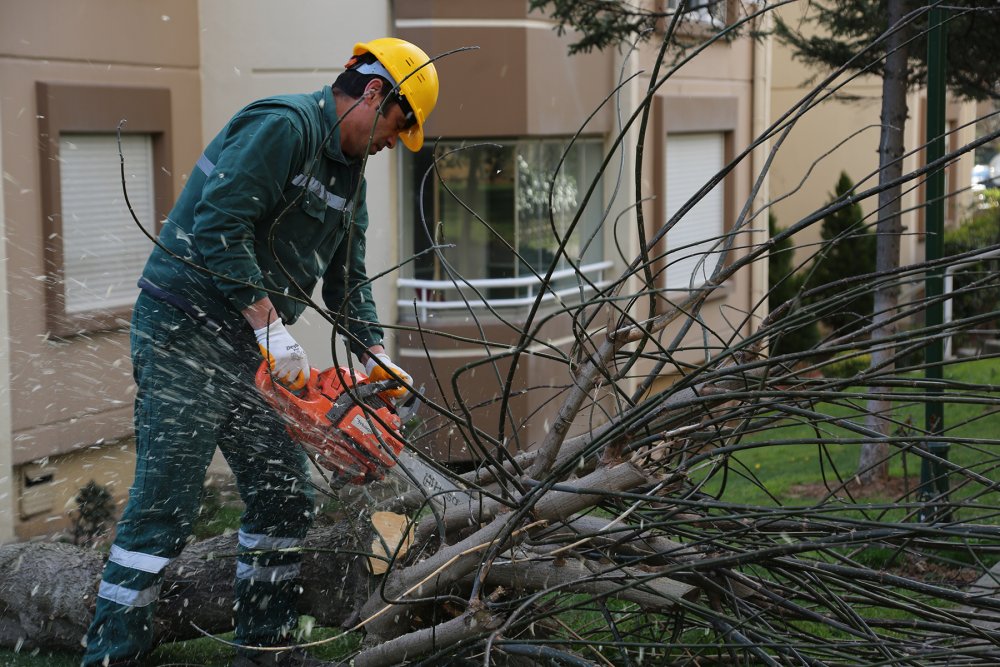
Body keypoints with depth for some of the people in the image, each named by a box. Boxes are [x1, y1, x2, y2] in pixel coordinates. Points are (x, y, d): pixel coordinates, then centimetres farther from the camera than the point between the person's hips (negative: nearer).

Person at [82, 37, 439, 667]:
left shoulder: (349, 174, 16)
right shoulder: (283, 125, -15)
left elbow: (348, 277, 17)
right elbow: (218, 228, -24)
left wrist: (375, 356, 4)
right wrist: (273, 327, -22)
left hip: (246, 348, 10)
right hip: (184, 331, -10)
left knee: (286, 495, 10)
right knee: (166, 504, -10)